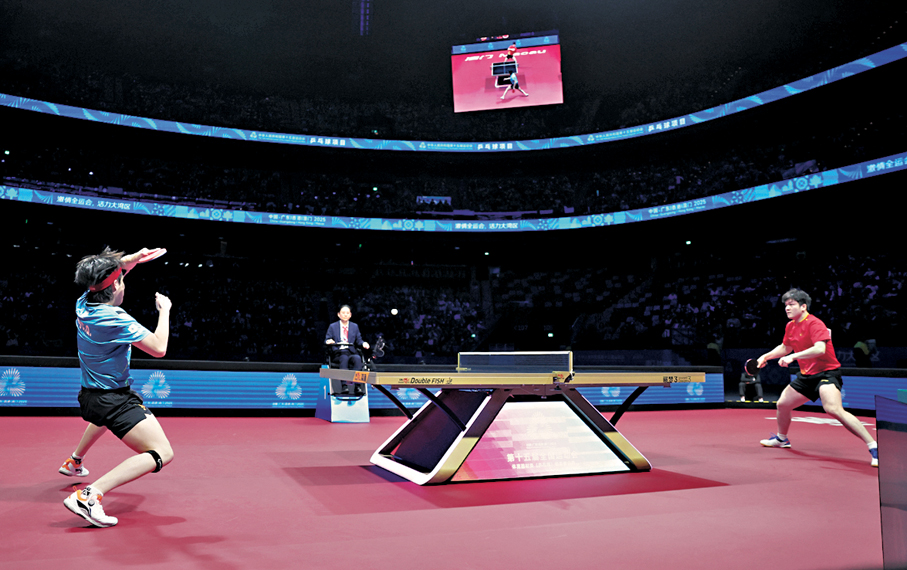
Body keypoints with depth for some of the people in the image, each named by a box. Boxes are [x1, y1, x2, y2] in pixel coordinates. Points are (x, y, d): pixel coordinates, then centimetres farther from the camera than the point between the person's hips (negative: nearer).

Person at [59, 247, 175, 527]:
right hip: (116, 400, -9)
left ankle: (74, 461, 64)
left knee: (103, 416, 46)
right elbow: (159, 348, -22)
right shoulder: (115, 320, -26)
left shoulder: (83, 304, -2)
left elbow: (103, 275, 21)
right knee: (162, 454, -17)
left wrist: (129, 260, 7)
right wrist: (164, 309, -10)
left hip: (89, 395, 9)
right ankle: (90, 495, -28)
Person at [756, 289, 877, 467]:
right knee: (782, 404, 13)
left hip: (826, 372, -9)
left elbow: (820, 349, -33)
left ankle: (873, 446, -24)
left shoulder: (814, 323, -18)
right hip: (807, 375, 9)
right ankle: (782, 439, 40)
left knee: (834, 409, -31)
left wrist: (793, 357, -35)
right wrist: (766, 356, 19)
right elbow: (785, 347, 27)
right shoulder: (790, 327, 9)